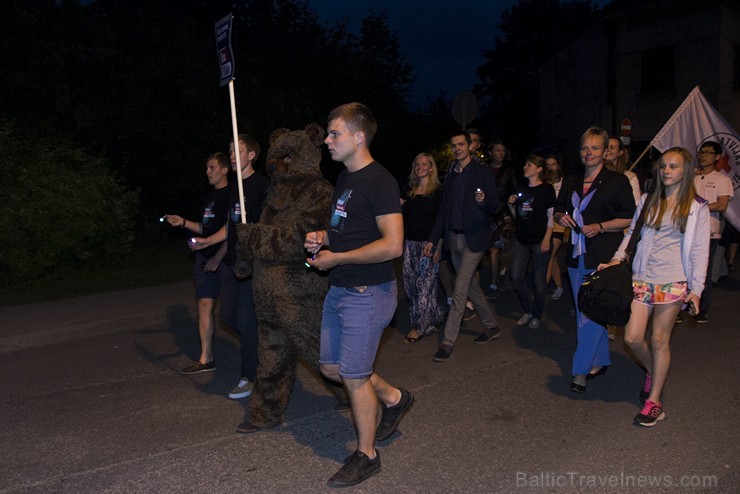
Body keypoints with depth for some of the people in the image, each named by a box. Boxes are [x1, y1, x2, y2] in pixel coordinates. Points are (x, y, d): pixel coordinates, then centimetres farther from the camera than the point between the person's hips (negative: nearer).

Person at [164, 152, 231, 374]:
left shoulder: (230, 195, -9)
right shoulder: (210, 196, 18)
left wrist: (218, 257, -19)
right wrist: (183, 222, 13)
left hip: (222, 259, -8)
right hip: (204, 257, 8)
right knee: (204, 305, 7)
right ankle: (206, 358, 15)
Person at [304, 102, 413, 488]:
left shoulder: (379, 181, -18)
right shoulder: (344, 178, 12)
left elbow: (392, 245, -26)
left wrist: (334, 258, -19)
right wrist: (322, 237, 3)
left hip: (367, 294, -9)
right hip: (339, 289, 9)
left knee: (353, 375, 1)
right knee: (331, 367, 16)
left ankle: (367, 455, 21)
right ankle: (394, 398, 37)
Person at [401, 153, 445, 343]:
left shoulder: (438, 191, -3)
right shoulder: (409, 192, 15)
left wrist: (438, 247, -14)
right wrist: (398, 206, 0)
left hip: (428, 243, -6)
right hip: (410, 242, 6)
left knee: (424, 284, -3)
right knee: (410, 283, 3)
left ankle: (419, 327, 5)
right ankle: (436, 316, 19)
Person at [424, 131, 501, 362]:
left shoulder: (482, 172, -4)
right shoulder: (451, 174, 12)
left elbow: (494, 206, -7)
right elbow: (443, 210, 14)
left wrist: (483, 201, -30)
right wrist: (432, 239, 10)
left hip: (473, 239, -6)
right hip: (453, 238, 7)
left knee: (459, 290, -9)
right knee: (471, 286, 15)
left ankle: (447, 342, -4)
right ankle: (492, 326, 33)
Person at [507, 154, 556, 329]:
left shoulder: (547, 189, -6)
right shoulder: (521, 189, 10)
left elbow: (551, 217, -8)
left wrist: (546, 240, -15)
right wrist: (511, 204, -2)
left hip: (539, 241, -5)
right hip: (521, 240, 5)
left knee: (539, 280, 2)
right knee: (516, 277, 2)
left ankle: (537, 315, 19)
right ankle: (527, 310, 21)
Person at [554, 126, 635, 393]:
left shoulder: (617, 181, -4)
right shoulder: (574, 184, 15)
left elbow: (629, 219, -8)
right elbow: (559, 209, 25)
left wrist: (599, 227, -19)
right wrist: (561, 216, 2)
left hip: (604, 257, -7)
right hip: (577, 256, 7)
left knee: (591, 314, -10)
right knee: (587, 313, 14)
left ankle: (581, 370, -5)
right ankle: (600, 361, 28)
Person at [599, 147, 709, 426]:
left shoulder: (697, 208, 2)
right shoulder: (647, 201, 11)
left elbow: (700, 251, 1)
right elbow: (632, 233, 15)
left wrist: (696, 289, -5)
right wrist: (617, 259, 0)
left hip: (672, 282, -3)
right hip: (642, 279, 3)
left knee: (660, 340, 2)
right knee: (632, 338, -1)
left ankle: (654, 401, 16)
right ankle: (654, 372, 31)